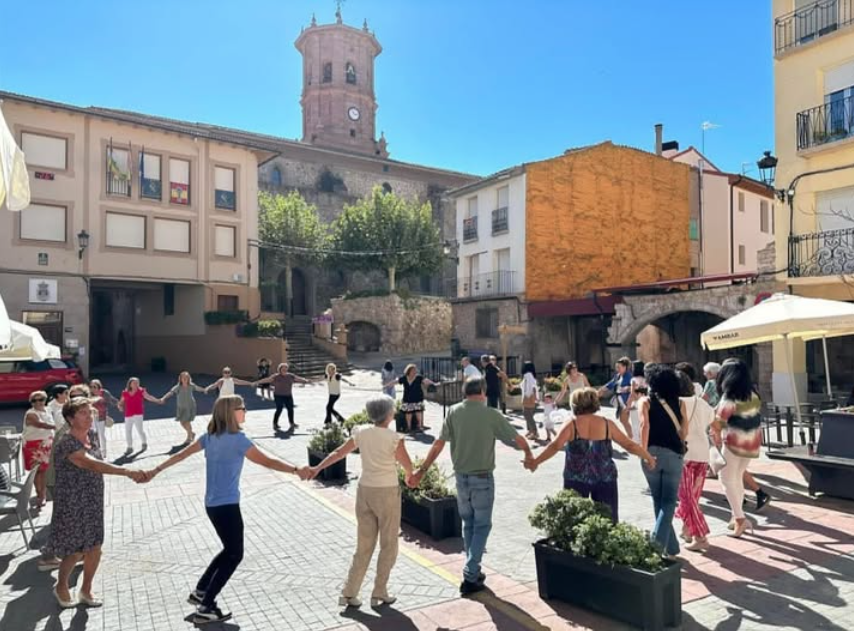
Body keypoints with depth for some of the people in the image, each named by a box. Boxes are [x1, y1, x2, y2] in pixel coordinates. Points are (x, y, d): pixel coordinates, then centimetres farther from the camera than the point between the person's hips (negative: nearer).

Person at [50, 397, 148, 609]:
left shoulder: (91, 435, 1)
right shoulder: (67, 444, -24)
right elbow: (94, 465, -38)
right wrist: (128, 472, -48)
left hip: (93, 504, 6)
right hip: (72, 506, -6)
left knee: (94, 550, 10)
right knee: (75, 552, 6)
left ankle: (86, 590, 31)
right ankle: (61, 587, 35)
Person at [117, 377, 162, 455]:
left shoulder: (141, 391, -4)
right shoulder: (125, 393, 3)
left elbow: (148, 397, -8)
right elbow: (121, 402, 12)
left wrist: (157, 400, -18)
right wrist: (120, 406, -8)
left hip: (138, 414, -3)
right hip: (128, 415, 3)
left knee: (139, 430, -5)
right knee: (127, 431, 6)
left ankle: (144, 443, 22)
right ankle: (130, 448, 20)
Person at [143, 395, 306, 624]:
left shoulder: (210, 436, 4)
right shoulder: (238, 439, -19)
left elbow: (180, 455, 12)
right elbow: (267, 461, -22)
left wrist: (156, 470, 23)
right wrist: (296, 470, -21)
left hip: (212, 504, 8)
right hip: (227, 505, -8)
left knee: (230, 550, 24)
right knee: (234, 555, 6)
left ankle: (200, 591, 29)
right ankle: (205, 609, 7)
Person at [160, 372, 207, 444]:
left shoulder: (191, 386, -11)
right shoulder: (178, 387, -17)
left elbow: (197, 388, 10)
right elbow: (170, 393, -32)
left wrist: (204, 390, 28)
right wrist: (163, 399, -49)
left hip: (190, 406, -2)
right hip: (181, 407, 2)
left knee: (187, 422, -4)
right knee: (182, 422, 9)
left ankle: (189, 438, 18)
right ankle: (191, 433, 35)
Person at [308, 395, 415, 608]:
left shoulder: (361, 432, -2)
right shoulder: (393, 437, -15)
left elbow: (338, 453, 5)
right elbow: (408, 466, -6)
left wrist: (317, 468, 16)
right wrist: (411, 476, 17)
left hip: (364, 491, 5)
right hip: (387, 493, -5)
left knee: (364, 545, 16)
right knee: (388, 546, 13)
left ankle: (349, 594, 18)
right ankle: (379, 594, 19)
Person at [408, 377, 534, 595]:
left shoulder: (454, 412, -5)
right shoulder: (491, 415, -11)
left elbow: (438, 444, -9)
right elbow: (518, 438, -3)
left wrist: (421, 471, -5)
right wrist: (528, 453, 18)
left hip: (461, 477, 4)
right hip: (482, 478, -3)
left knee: (468, 524, 20)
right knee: (482, 525, 9)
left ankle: (473, 571, 29)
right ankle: (470, 577, 5)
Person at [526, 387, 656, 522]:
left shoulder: (572, 425, -5)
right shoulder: (607, 424, 1)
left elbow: (555, 446, -15)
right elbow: (629, 445, 7)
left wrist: (535, 462, -15)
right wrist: (648, 457, 21)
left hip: (576, 479, -1)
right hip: (604, 478, 1)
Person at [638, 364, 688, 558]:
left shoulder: (645, 401, 4)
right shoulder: (679, 402, 10)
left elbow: (645, 425, -11)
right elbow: (685, 430, 4)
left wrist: (643, 451, -8)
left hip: (652, 453, 0)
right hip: (673, 454, 0)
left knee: (658, 501, 15)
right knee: (669, 501, 6)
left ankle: (671, 547, 22)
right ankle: (657, 544, -11)